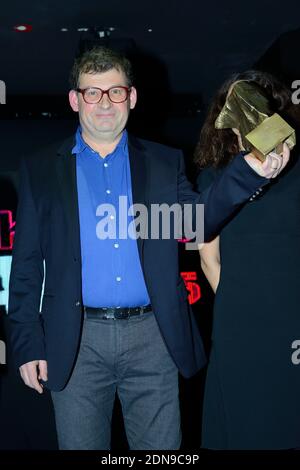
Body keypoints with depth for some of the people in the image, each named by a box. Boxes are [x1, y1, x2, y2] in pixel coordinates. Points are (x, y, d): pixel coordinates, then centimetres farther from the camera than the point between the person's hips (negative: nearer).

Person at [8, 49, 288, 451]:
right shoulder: (41, 170, 5)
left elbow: (197, 220, -5)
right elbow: (26, 264, 4)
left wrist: (250, 171, -19)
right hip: (76, 341, 0)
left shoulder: (164, 163, 8)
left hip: (153, 338, 1)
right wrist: (28, 344, -1)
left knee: (161, 448, 11)